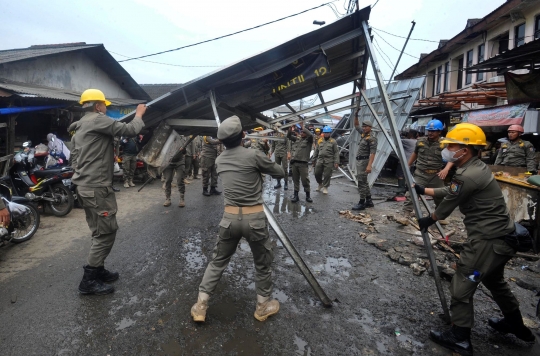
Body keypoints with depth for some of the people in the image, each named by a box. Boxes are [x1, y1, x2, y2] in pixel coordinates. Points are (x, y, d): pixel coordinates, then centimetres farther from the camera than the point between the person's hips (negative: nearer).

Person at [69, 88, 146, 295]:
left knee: (100, 232, 16)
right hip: (97, 188, -10)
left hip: (84, 186, 10)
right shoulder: (98, 120, -11)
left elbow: (74, 158, 20)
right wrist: (139, 114, 3)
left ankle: (97, 270, 25)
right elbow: (130, 130, -15)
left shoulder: (79, 128, 19)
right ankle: (88, 281, 1)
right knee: (106, 233, -5)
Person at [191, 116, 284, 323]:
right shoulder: (253, 155, -11)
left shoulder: (219, 160, 6)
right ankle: (263, 306, 32)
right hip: (254, 218, -4)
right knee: (263, 263, 17)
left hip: (230, 218, 4)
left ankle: (200, 305, 24)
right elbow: (280, 174, 2)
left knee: (218, 261, 19)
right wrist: (263, 167, 19)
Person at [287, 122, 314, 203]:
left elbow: (311, 135, -16)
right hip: (294, 162, 5)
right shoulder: (296, 139, 18)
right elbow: (288, 135, 18)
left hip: (303, 163, -5)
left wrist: (302, 126, -11)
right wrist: (291, 127, 2)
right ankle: (296, 195, 14)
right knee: (295, 179, 8)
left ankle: (308, 195, 8)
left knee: (305, 179, -3)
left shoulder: (308, 140, 4)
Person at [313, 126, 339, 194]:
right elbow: (316, 151, 15)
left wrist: (336, 162, -10)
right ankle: (320, 184, 31)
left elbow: (336, 152, -2)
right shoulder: (320, 141, 11)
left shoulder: (333, 141, 1)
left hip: (329, 162, -3)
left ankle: (325, 187, 15)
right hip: (320, 160, 4)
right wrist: (314, 160, 13)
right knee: (317, 174, 6)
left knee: (327, 175, -1)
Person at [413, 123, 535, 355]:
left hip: (488, 241, -11)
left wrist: (429, 220, 6)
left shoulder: (467, 176, -24)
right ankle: (516, 325, 49)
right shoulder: (477, 168, 7)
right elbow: (450, 192, 16)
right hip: (500, 237, 11)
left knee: (461, 287, 1)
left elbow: (447, 204, -11)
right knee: (494, 280, 29)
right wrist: (423, 190, 21)